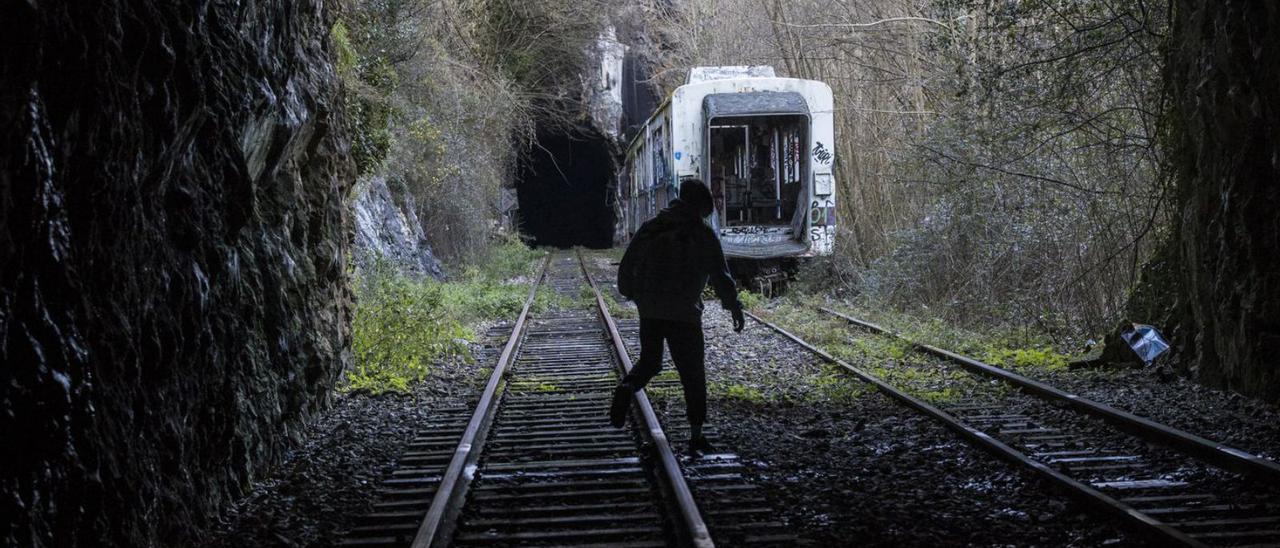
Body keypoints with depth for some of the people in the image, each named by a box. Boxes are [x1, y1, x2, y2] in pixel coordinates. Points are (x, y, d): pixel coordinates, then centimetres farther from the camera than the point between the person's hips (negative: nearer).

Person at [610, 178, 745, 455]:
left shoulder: (650, 228, 8)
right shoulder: (702, 234, -3)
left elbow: (626, 267, 9)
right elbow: (720, 275, -7)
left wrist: (630, 293, 25)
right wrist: (734, 307, 3)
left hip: (649, 309, 4)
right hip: (684, 313, -4)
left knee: (649, 360, 20)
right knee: (692, 374, 5)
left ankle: (627, 387, -12)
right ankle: (696, 434, 2)